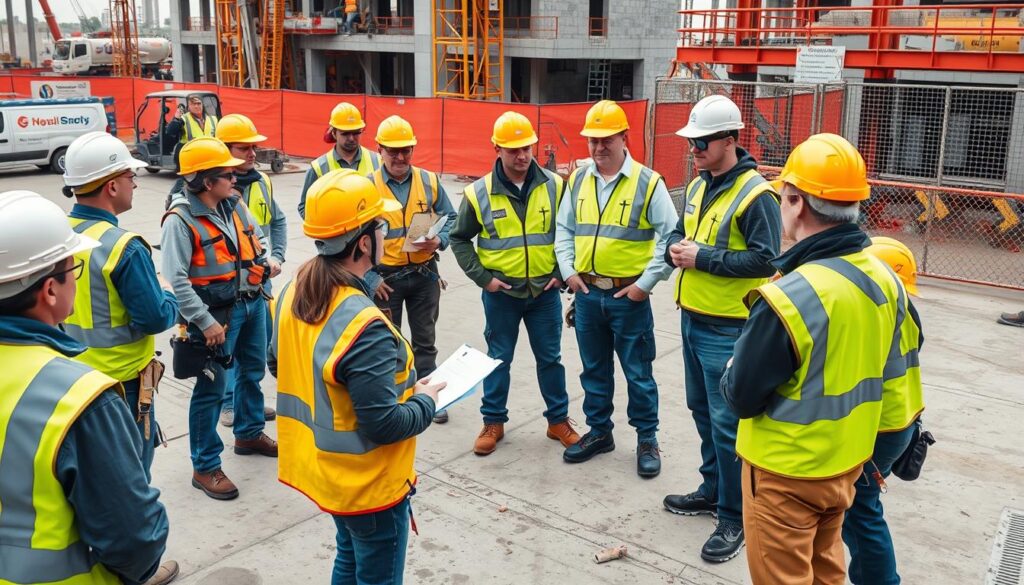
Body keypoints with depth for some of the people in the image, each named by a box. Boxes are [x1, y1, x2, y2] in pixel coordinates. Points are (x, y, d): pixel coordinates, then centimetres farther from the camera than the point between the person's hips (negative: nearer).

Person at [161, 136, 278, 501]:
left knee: (252, 371, 23)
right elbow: (176, 280, -23)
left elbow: (257, 239, 17)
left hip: (252, 304, 8)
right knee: (212, 387, 0)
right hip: (217, 314, -8)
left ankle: (249, 434, 45)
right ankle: (205, 469, 11)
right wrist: (206, 323, -24)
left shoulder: (234, 204, 3)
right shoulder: (181, 220, -18)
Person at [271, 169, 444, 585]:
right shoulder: (364, 326, -33)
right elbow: (383, 425, -29)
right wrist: (425, 401, -11)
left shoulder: (293, 293, -6)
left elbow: (280, 365, 10)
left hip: (322, 466, 8)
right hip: (367, 484, -8)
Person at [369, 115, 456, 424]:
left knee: (425, 340, 13)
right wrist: (370, 278, -12)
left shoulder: (429, 181, 0)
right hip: (385, 277, -2)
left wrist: (439, 240, -14)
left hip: (424, 274, 2)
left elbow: (450, 218, 8)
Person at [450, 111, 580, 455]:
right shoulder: (479, 193, -7)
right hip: (501, 292, -1)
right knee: (499, 358, 11)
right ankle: (493, 422, 25)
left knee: (550, 358, 12)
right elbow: (459, 239, 3)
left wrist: (562, 272, -1)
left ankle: (558, 421, 26)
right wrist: (482, 277, -5)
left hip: (545, 290, 1)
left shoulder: (554, 186, -3)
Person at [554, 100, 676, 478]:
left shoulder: (648, 183, -8)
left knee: (638, 372, 6)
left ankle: (647, 439, 22)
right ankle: (599, 432, 32)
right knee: (594, 369, 16)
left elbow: (670, 237, -8)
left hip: (628, 296, -4)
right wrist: (568, 271, 1)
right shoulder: (578, 181, 6)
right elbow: (564, 229, 14)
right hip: (587, 293, 5)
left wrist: (646, 282, -12)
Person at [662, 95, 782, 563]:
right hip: (691, 319, 9)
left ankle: (735, 517, 12)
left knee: (726, 422, -2)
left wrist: (703, 257, -21)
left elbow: (766, 260, -22)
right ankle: (713, 491, 36)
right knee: (702, 411, 19)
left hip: (727, 329, -9)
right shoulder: (698, 186, 10)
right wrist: (676, 248, -2)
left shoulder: (755, 195, -16)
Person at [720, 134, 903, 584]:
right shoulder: (883, 278, -6)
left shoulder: (787, 298, -31)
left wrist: (739, 361, -1)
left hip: (787, 472, -7)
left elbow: (741, 398, -20)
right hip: (848, 460, 7)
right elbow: (874, 370, 7)